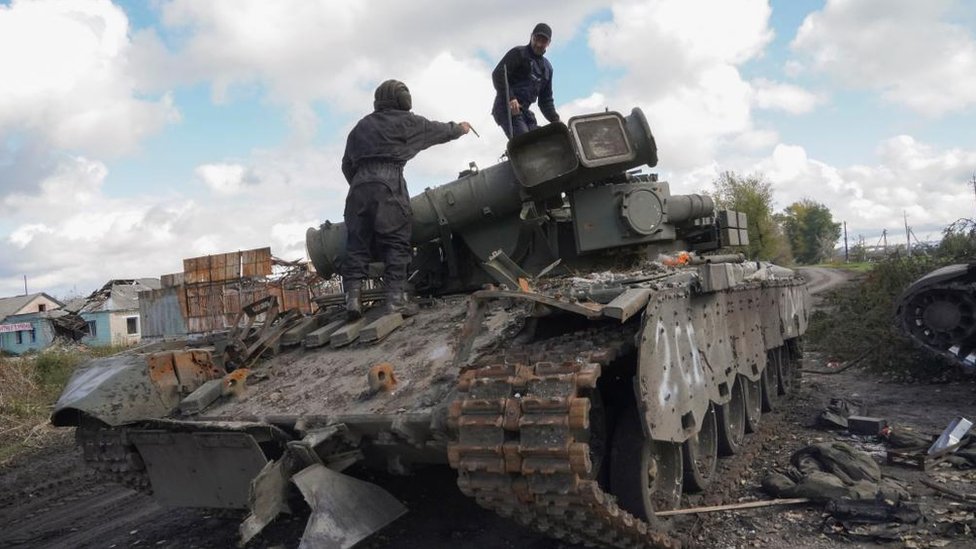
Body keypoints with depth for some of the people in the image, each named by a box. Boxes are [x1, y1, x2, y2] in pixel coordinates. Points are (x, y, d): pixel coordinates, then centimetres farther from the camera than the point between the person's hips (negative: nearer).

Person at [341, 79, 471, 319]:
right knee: (396, 243, -2)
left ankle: (353, 297, -3)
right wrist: (460, 128, 42)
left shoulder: (361, 126, 24)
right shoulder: (405, 122, 11)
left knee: (357, 245, 5)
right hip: (388, 186, -5)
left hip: (359, 186, 5)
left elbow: (347, 164, 23)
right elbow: (437, 130, 24)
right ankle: (395, 298, -8)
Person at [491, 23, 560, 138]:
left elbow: (546, 99, 23)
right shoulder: (518, 53, 1)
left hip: (524, 111, 8)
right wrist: (510, 98, -25)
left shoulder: (547, 67, 22)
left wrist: (555, 120, 6)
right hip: (507, 108, -8)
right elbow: (498, 75, -11)